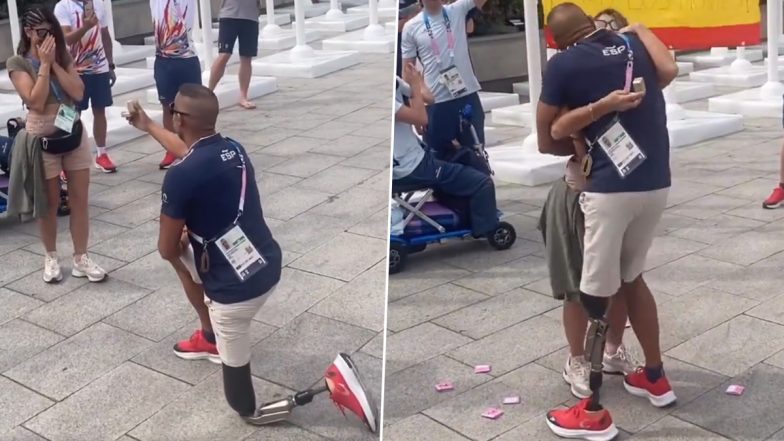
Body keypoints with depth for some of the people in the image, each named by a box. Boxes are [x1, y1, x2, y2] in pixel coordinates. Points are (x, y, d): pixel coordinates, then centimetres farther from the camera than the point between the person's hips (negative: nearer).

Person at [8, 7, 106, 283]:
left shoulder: (63, 56, 5)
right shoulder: (17, 63, -8)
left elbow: (78, 93, -8)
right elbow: (36, 102, -20)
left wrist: (54, 62, -13)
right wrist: (44, 64, -19)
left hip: (74, 133, 4)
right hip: (42, 138, -4)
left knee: (80, 200, 5)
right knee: (50, 203, 8)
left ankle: (81, 259, 14)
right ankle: (51, 257, 25)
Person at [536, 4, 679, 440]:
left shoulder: (563, 65, -2)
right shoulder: (636, 41, 12)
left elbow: (548, 140, 3)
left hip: (611, 189, -6)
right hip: (657, 183, 6)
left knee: (596, 295, 2)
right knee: (630, 276, 24)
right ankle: (655, 377, 36)